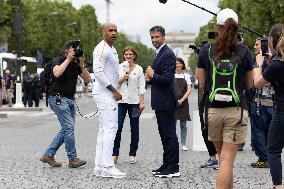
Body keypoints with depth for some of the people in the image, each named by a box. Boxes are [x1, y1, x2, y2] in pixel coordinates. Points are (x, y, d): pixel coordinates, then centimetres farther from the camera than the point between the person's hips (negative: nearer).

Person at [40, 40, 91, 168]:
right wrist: (68, 59, -20)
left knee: (66, 129, 6)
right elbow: (56, 73, -28)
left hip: (70, 99, 8)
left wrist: (82, 65, -7)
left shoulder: (76, 63, 11)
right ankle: (73, 159, -6)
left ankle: (48, 155, 13)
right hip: (58, 98, -8)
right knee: (69, 127, -12)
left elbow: (87, 79, 6)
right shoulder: (59, 60, -7)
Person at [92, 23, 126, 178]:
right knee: (110, 128, -13)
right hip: (105, 93, -10)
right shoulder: (101, 49, -12)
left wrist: (115, 91, 14)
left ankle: (100, 167, 12)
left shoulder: (112, 50, 20)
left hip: (109, 94, 10)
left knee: (104, 130, 9)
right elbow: (98, 72, -21)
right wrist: (114, 91, -18)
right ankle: (107, 167, -14)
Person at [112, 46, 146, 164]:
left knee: (134, 129, 2)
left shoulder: (139, 69, 5)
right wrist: (124, 76, -12)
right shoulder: (120, 67, 8)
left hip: (134, 101, 0)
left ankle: (132, 154, 10)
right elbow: (116, 83, 4)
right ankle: (115, 154, 1)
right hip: (121, 100, 0)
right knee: (117, 128, -6)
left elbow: (141, 87, 3)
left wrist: (142, 102, -4)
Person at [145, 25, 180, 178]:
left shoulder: (167, 54, -15)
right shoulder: (159, 53, 18)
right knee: (164, 135, 15)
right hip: (161, 102, 11)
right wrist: (150, 79, 6)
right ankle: (167, 165, 22)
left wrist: (153, 75, -13)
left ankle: (173, 168, -4)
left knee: (169, 135, -7)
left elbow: (167, 79, -23)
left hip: (166, 102, -11)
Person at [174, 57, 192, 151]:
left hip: (183, 102, 1)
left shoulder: (186, 75, 8)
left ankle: (183, 144, 10)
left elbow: (189, 90, 1)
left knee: (183, 124, 4)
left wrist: (182, 100, -11)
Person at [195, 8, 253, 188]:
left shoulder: (206, 50, -1)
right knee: (227, 159, -4)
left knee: (223, 156, 19)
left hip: (212, 109, 2)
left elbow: (201, 84, 4)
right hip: (236, 110, -2)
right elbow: (249, 84, 9)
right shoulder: (244, 52, -3)